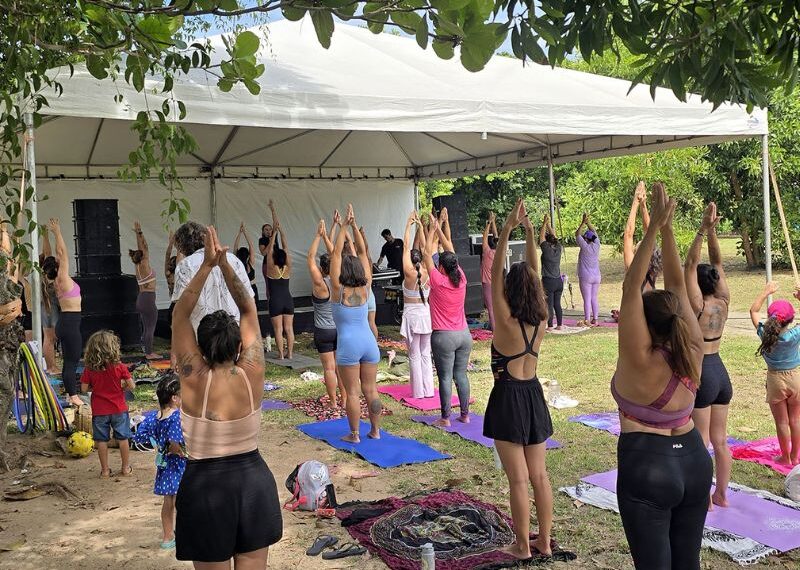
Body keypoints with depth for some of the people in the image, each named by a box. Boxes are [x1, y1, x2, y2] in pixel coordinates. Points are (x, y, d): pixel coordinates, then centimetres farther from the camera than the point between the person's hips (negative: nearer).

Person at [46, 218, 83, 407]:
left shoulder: (59, 280, 9)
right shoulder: (63, 278, -12)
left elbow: (61, 254, 16)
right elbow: (63, 252, -12)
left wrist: (56, 233, 19)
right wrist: (58, 233, -7)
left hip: (66, 323, 9)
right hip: (70, 323, -9)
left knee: (69, 361, 13)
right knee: (72, 361, -7)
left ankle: (71, 394, 19)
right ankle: (73, 396, -5)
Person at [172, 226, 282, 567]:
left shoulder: (194, 380, -15)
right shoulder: (251, 375, -10)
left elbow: (179, 316, -10)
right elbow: (249, 310, -2)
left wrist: (207, 266, -13)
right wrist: (225, 263, -7)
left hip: (205, 487, -2)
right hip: (255, 483, 3)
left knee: (213, 564, 12)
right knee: (253, 566, 14)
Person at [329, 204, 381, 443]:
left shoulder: (338, 289, -8)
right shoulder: (365, 287, 1)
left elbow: (336, 254, -8)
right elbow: (363, 253, 4)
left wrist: (344, 226, -7)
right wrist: (354, 226, 1)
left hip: (348, 344, -4)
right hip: (369, 341, 4)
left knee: (352, 392, 3)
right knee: (370, 389, 11)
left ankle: (354, 434, 8)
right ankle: (375, 430, 18)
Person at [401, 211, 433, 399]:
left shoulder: (409, 273, -13)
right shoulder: (427, 273, -4)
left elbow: (406, 247, -8)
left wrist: (408, 225, -3)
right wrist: (420, 226, 6)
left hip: (411, 315, -4)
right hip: (426, 314, 4)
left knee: (414, 355, 2)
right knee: (426, 354, 11)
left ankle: (418, 391, 4)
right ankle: (428, 390, 13)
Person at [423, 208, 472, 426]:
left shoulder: (438, 281, -14)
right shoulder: (461, 280, -1)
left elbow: (428, 253, -5)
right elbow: (450, 251, 8)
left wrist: (433, 228, 4)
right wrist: (441, 228, 12)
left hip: (443, 336, -5)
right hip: (464, 334, 5)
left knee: (445, 377, 0)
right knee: (461, 375, 11)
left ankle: (445, 417, 4)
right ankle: (465, 414, 16)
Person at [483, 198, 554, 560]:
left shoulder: (506, 321, -16)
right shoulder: (541, 320, -2)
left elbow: (495, 274, -18)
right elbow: (534, 274, 4)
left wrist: (507, 230, -21)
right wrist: (529, 232, 1)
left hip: (508, 398, -6)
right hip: (534, 395, 6)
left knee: (518, 480, 2)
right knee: (539, 476, 13)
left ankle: (523, 546, 12)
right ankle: (544, 541, 23)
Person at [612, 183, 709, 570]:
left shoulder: (640, 360, -18)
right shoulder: (692, 352, -4)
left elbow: (631, 287, -21)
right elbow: (677, 286, -1)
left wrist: (655, 226, -21)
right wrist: (667, 229, -3)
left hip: (647, 468, -6)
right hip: (694, 461, 6)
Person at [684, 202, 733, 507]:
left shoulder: (697, 306, -16)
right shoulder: (723, 302, 0)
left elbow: (690, 264, -20)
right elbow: (717, 261, 3)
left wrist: (703, 229, -24)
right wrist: (712, 230, -5)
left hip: (701, 374, -7)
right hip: (721, 373, 7)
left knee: (701, 442, 2)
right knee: (720, 440, 15)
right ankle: (722, 494, 25)